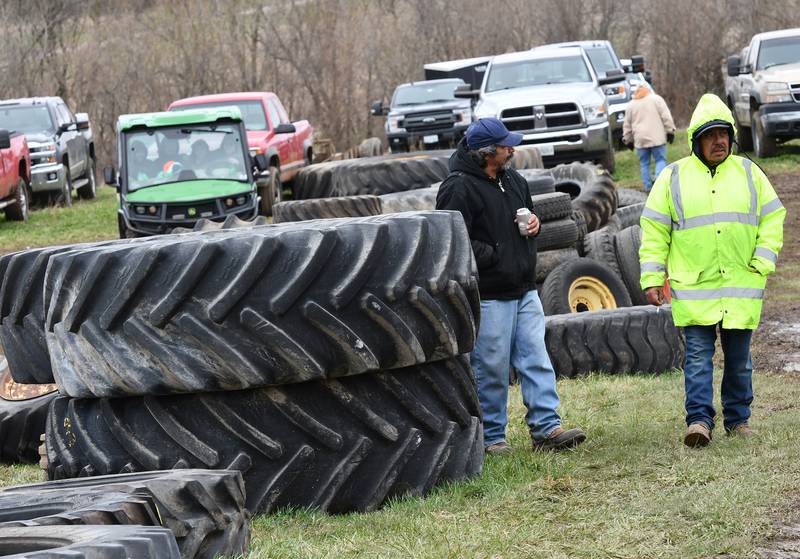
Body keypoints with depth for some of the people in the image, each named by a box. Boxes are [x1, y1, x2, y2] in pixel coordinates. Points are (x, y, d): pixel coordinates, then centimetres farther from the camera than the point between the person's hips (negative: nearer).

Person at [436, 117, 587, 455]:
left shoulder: (513, 180, 12)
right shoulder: (459, 188, -14)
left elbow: (527, 214, 30)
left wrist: (534, 223, 6)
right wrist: (494, 257, -17)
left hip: (524, 290, 8)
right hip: (488, 296, -8)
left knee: (536, 359, 4)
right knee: (491, 367, 0)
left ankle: (547, 428, 5)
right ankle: (490, 436, 10)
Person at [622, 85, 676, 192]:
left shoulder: (631, 105, 13)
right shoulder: (656, 99, 5)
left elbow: (627, 125, 15)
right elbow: (666, 117, -2)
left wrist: (628, 140, 22)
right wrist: (670, 131, 3)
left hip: (640, 140, 2)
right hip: (656, 138, -2)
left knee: (644, 163, 9)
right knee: (661, 160, 2)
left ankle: (648, 187, 8)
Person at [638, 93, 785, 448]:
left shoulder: (749, 173, 8)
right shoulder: (673, 178, 3)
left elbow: (772, 218, 10)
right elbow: (654, 231, 4)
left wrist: (762, 263, -2)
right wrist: (652, 279, -2)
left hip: (741, 286, 2)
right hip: (693, 287, -2)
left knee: (739, 357, 8)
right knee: (698, 354, -9)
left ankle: (738, 419, 18)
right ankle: (699, 420, -10)